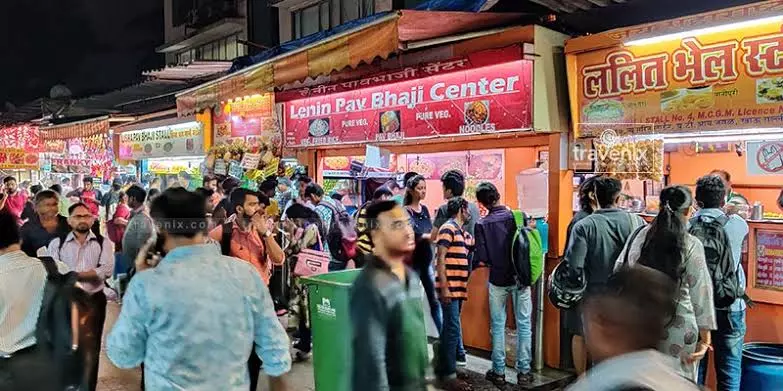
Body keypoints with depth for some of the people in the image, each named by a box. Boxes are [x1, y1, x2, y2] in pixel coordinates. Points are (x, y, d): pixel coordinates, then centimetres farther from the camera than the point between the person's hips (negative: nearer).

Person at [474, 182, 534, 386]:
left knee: (498, 326, 10)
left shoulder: (482, 225, -10)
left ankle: (498, 372, 16)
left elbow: (482, 259, -10)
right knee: (523, 324, 10)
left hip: (497, 280, -1)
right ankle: (524, 371, 15)